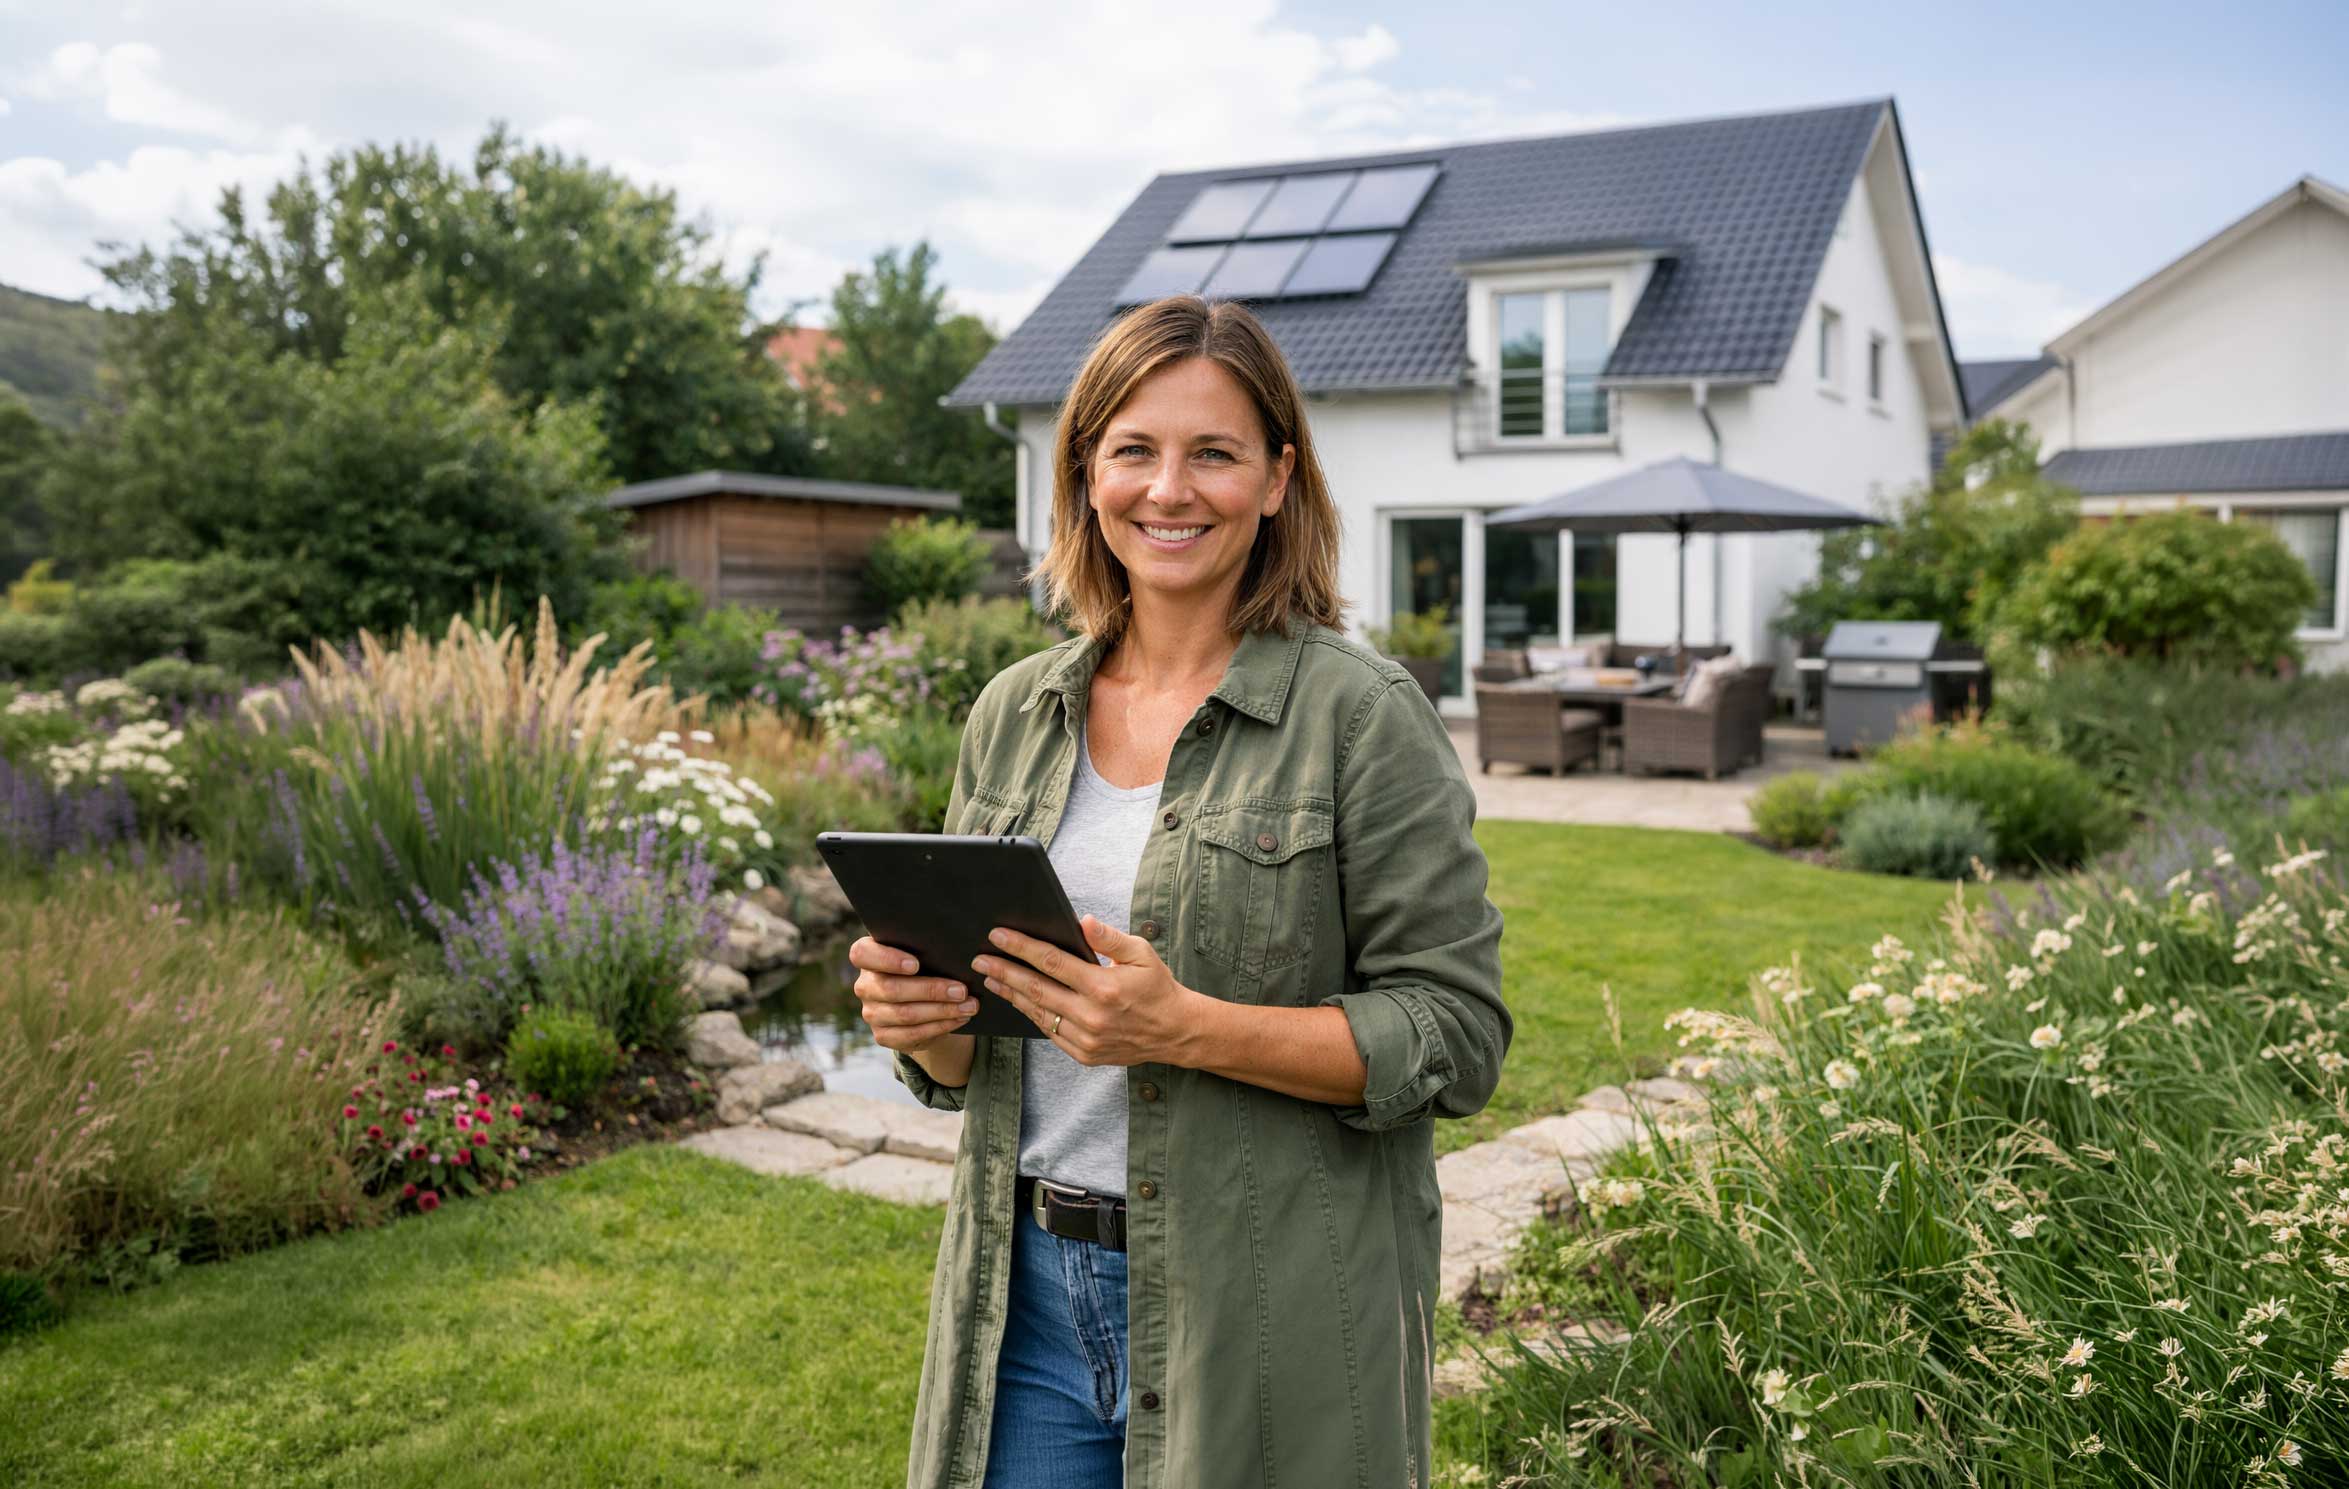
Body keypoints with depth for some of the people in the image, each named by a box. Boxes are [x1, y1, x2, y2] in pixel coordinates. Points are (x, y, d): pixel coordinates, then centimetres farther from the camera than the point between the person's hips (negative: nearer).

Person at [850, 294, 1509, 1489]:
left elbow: (1455, 1037, -12)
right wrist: (919, 1018, -8)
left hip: (1263, 1313, -4)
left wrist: (1186, 1029, -22)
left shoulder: (1363, 716, -9)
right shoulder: (1013, 714, 7)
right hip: (1029, 1291, 5)